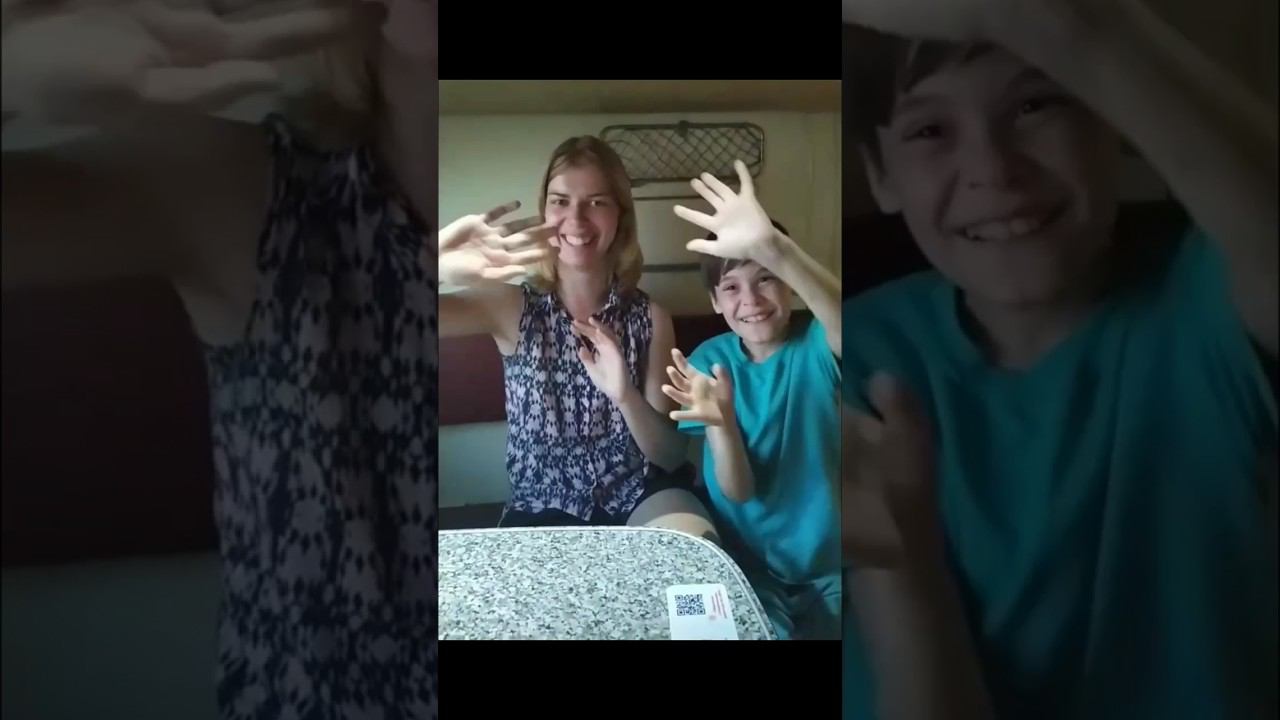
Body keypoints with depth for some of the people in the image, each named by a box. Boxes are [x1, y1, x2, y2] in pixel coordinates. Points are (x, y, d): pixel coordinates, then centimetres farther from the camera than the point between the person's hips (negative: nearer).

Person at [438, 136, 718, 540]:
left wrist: (625, 396, -25)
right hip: (542, 509, 1)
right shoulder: (511, 307, -7)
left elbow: (671, 457, -5)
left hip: (640, 494, 0)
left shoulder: (649, 318, -5)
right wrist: (441, 267, -47)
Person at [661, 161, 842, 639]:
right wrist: (719, 420, -30)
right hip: (748, 565, 0)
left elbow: (840, 328, -36)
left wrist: (773, 246, -51)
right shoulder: (710, 362, -4)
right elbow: (738, 491, -10)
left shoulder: (817, 347, -9)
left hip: (830, 565, 0)